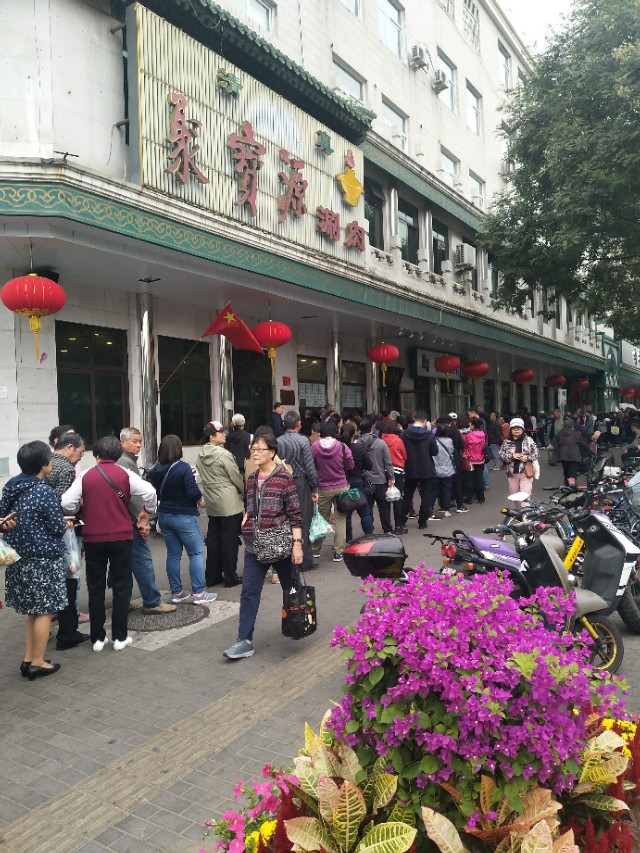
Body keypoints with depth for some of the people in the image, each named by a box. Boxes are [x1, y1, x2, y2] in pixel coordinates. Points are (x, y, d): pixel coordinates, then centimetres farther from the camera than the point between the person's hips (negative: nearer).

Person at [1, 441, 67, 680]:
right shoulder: (44, 492, -19)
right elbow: (58, 528, -14)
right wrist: (64, 524, 7)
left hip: (20, 557, 8)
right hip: (44, 559, -8)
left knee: (32, 610, 18)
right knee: (44, 611, 5)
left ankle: (28, 659, 23)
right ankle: (37, 662, 13)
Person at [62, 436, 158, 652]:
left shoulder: (85, 477, -2)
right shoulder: (125, 475, -4)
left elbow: (67, 503, -8)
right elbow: (149, 492, -13)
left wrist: (79, 513, 13)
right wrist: (148, 511, 6)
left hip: (93, 538, 1)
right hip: (121, 537, -1)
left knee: (95, 587, 12)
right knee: (121, 586, 8)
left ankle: (98, 638, 17)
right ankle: (120, 637, 10)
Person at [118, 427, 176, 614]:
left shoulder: (129, 461, 18)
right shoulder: (125, 462, -14)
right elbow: (131, 493, -20)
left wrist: (141, 515, 16)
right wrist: (141, 519, -16)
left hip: (128, 520, 10)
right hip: (131, 520, -10)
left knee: (129, 562, 14)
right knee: (144, 560, -6)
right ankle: (152, 602, -1)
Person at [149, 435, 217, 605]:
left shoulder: (155, 470, -1)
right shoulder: (183, 468, -18)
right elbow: (193, 492, -22)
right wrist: (199, 497, -2)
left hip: (164, 515, 6)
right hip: (184, 516, -6)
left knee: (173, 554, 14)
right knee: (196, 553, 3)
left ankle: (176, 592, 20)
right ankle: (198, 593, 3)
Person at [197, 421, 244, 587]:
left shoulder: (200, 456, 5)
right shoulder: (224, 455, -17)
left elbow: (204, 478, 10)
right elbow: (237, 478, -9)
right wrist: (245, 492, 9)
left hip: (211, 503, 7)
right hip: (229, 503, -7)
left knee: (213, 538, 12)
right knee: (229, 540, 1)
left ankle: (212, 576, 19)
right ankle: (230, 577, 9)